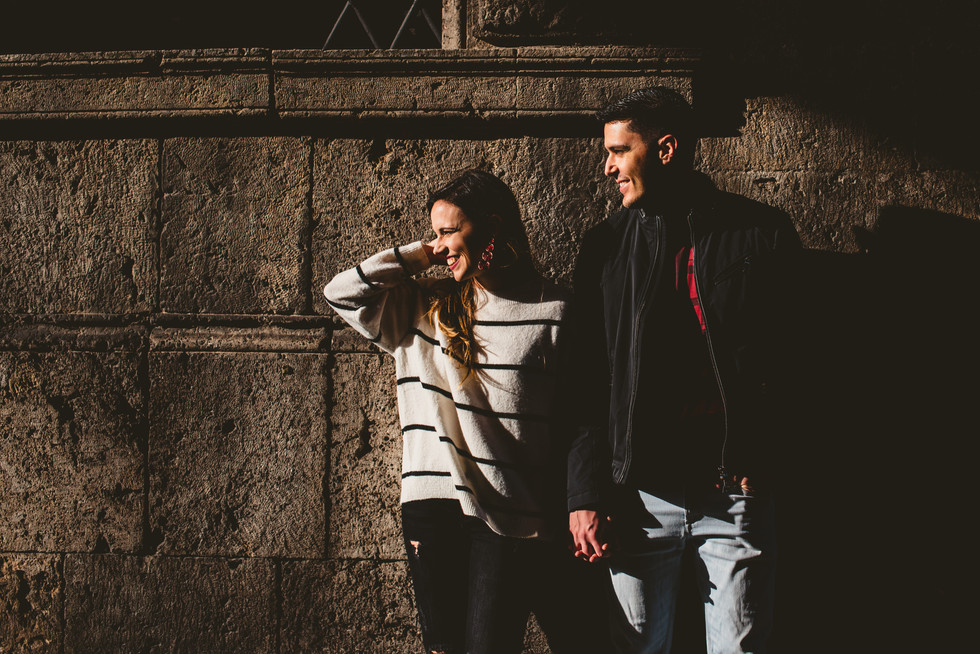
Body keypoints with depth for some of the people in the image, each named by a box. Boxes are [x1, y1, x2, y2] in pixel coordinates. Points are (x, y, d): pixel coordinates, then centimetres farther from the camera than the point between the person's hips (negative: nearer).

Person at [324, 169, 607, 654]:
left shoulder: (554, 313, -2)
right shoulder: (423, 309, 10)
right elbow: (342, 293, 8)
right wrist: (419, 256, 6)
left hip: (512, 519, -4)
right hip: (432, 507, 4)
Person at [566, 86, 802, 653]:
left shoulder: (762, 233, 2)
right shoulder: (607, 246, 8)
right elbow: (588, 383, 7)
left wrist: (763, 470, -7)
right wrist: (586, 495, -1)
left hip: (738, 497, -2)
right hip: (642, 496, 2)